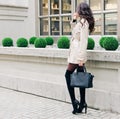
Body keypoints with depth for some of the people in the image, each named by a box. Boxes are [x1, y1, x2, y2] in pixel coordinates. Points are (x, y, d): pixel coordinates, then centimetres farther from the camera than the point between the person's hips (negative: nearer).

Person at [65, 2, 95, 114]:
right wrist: (73, 20, 16)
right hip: (76, 54, 9)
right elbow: (74, 31, 32)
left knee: (68, 75, -2)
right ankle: (82, 103, 12)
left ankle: (74, 101, 1)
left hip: (77, 55, -9)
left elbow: (83, 42, -18)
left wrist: (81, 58, -21)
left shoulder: (83, 22, -11)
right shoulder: (81, 22, 16)